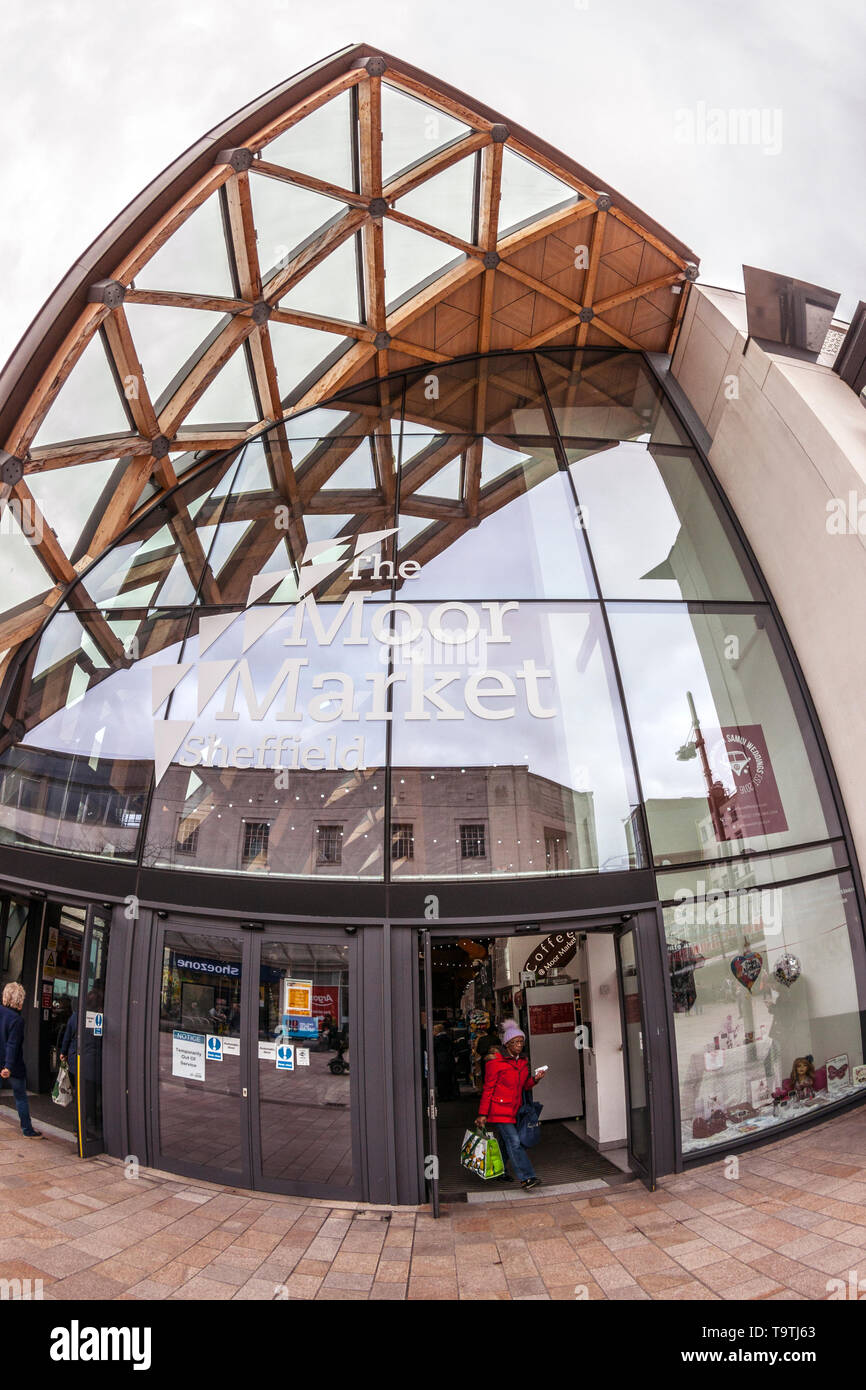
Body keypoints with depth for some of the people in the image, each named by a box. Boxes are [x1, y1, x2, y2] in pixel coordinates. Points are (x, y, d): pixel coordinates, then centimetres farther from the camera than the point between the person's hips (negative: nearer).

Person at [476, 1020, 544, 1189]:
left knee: (505, 1142, 14)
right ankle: (526, 1177, -12)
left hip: (514, 1110, 7)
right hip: (500, 1109, -7)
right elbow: (488, 1089, -9)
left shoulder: (522, 1062, 10)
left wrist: (535, 1079, -2)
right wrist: (482, 1114, -10)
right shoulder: (495, 1062, -11)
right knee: (514, 1142, -13)